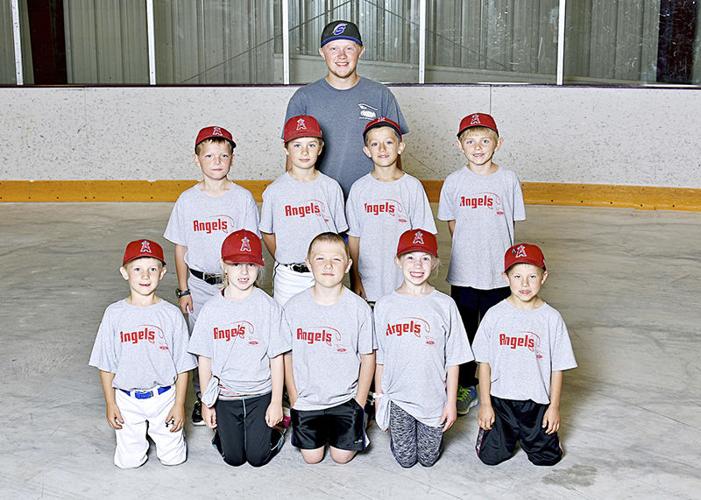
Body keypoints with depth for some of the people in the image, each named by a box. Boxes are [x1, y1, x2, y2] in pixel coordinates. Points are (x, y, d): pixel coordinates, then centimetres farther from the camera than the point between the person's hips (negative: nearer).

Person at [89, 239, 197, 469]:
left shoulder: (172, 314, -8)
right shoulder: (114, 314, -6)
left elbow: (183, 365, -3)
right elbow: (106, 365, 1)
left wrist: (179, 404, -4)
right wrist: (110, 404, -1)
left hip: (164, 396, 0)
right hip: (127, 399, 1)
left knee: (173, 458, 4)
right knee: (128, 461, 4)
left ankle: (156, 431, 35)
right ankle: (141, 432, 35)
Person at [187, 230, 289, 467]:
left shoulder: (268, 307, -8)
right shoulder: (211, 309, -4)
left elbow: (276, 358, -5)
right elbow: (204, 359, 2)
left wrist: (276, 402, -5)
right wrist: (206, 402, 3)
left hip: (260, 393, -1)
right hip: (224, 396, 1)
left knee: (257, 458, 0)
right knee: (234, 458, 5)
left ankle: (270, 433, 30)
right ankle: (222, 431, 35)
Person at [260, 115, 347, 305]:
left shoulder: (331, 188, 1)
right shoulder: (275, 191, -2)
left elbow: (337, 233, 7)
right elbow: (268, 234, 7)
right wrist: (284, 262, 4)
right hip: (288, 277, 0)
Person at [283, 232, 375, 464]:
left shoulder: (359, 308, -12)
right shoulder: (294, 306, -10)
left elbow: (368, 357, -4)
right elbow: (287, 355, -1)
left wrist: (360, 402, -3)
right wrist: (293, 399, -1)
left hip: (345, 399, -1)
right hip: (306, 399, 1)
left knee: (342, 456, 6)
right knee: (312, 457, 9)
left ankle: (358, 420, 35)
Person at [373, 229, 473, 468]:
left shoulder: (445, 305, -7)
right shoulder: (385, 305, -4)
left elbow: (453, 360, -4)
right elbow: (379, 358, 3)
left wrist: (451, 402, -4)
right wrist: (378, 396, 4)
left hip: (434, 399, 0)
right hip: (397, 396, 1)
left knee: (428, 458, 11)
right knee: (405, 459, 8)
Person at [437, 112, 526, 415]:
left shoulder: (508, 180, -3)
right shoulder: (454, 182, -1)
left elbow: (511, 224, 3)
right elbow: (452, 225, 7)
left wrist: (492, 251, 0)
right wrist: (468, 252, 2)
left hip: (499, 272, -1)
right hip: (463, 271, 1)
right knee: (464, 330, 11)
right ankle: (466, 387, 26)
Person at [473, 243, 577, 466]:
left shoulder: (551, 318, -7)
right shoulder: (495, 315, -7)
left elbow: (558, 367, -1)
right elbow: (484, 362, -2)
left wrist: (554, 407, -1)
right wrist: (485, 404, -2)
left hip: (537, 401, 0)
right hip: (500, 399, 0)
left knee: (546, 457, 2)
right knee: (491, 456, -1)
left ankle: (527, 434, 32)